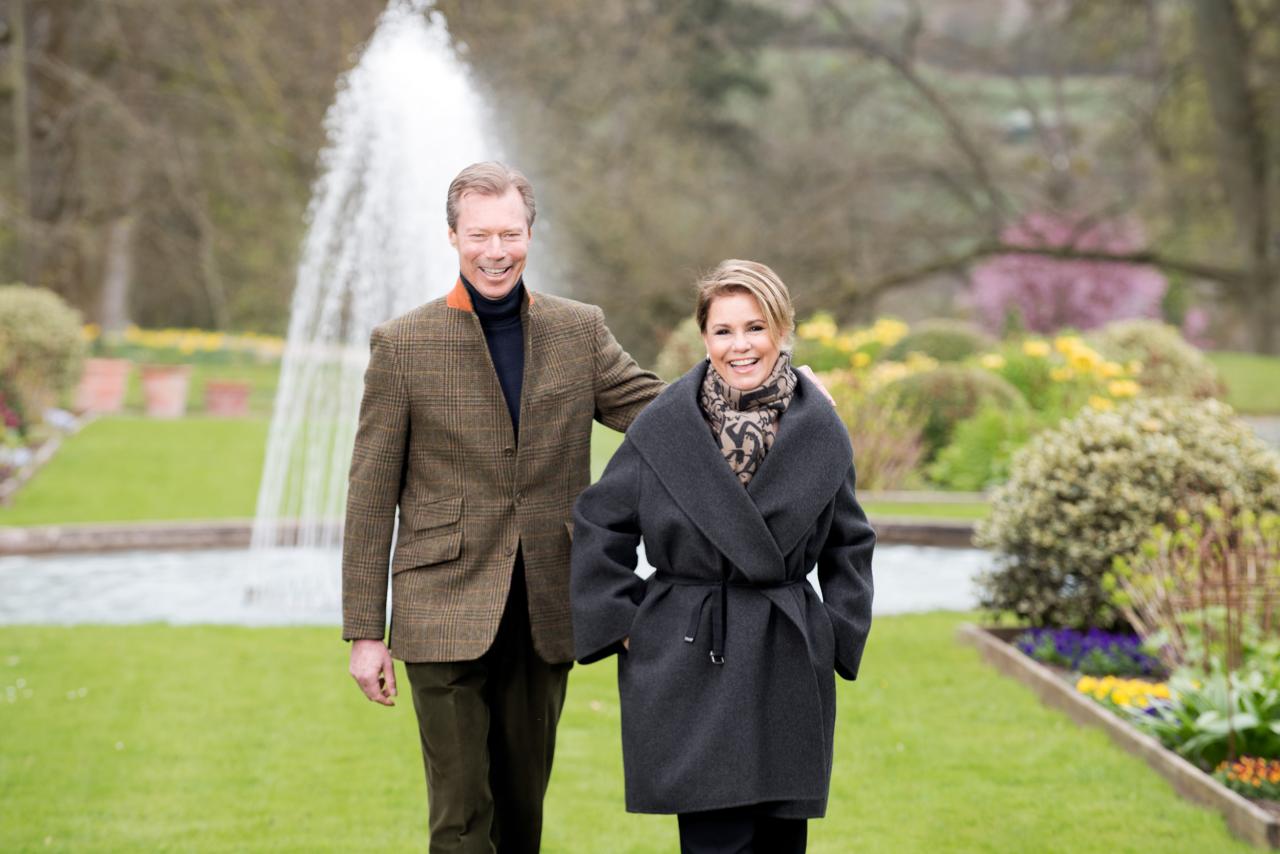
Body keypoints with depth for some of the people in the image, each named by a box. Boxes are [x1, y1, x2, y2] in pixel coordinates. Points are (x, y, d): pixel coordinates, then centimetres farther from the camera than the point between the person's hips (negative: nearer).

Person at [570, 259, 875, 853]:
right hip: (686, 667, -2)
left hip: (787, 667, 2)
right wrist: (621, 622, 1)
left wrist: (837, 636, 5)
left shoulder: (820, 433, 3)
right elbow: (598, 524, 6)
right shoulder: (663, 427, -2)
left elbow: (849, 545, 13)